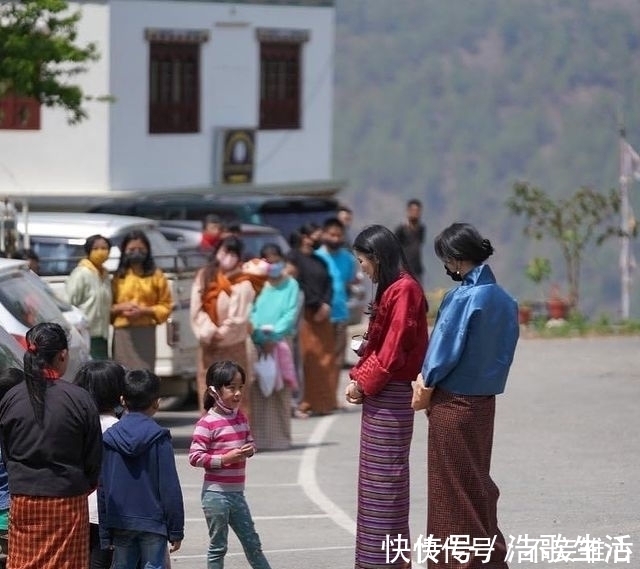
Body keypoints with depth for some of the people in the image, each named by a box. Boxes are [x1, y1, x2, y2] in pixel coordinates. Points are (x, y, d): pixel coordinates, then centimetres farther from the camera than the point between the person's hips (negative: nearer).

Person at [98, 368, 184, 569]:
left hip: (120, 523, 3)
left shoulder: (109, 438, 1)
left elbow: (102, 488, 4)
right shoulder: (159, 438, -7)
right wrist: (176, 530, 0)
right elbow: (170, 487, -7)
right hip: (153, 522, -3)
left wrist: (105, 533, 11)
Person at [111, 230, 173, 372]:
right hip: (122, 333, 1)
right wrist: (120, 308, -10)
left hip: (146, 333, -1)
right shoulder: (118, 277, 9)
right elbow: (107, 307, 11)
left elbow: (166, 306, 4)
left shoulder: (156, 275, 5)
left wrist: (145, 311, -11)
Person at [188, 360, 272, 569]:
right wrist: (225, 459, -23)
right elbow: (195, 457, -17)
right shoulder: (207, 423, -14)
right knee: (218, 547, 3)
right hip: (216, 494, -7)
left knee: (252, 543, 14)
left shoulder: (241, 417, 8)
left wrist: (249, 449, -2)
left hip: (237, 493, 7)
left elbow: (250, 442, 22)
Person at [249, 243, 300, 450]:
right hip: (257, 345, 0)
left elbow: (291, 314, -1)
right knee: (257, 394, -3)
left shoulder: (291, 285, 6)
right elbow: (251, 313, 0)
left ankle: (280, 437, 3)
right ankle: (258, 438, -2)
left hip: (280, 343, 0)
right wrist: (261, 338, -13)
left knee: (280, 394, -1)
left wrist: (273, 332, -13)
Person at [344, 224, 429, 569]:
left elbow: (394, 349, -19)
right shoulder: (391, 289, 14)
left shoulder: (404, 290, -15)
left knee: (385, 476, -6)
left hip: (390, 397, -10)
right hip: (379, 394, 10)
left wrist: (364, 382, -10)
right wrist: (360, 376, 4)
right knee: (376, 476, 12)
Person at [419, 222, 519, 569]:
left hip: (454, 404, -7)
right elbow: (503, 352, 8)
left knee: (452, 488, 3)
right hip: (485, 402, 7)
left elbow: (446, 350, -18)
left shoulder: (463, 298, -20)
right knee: (478, 484, 18)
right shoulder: (504, 300, 3)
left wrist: (427, 381, 0)